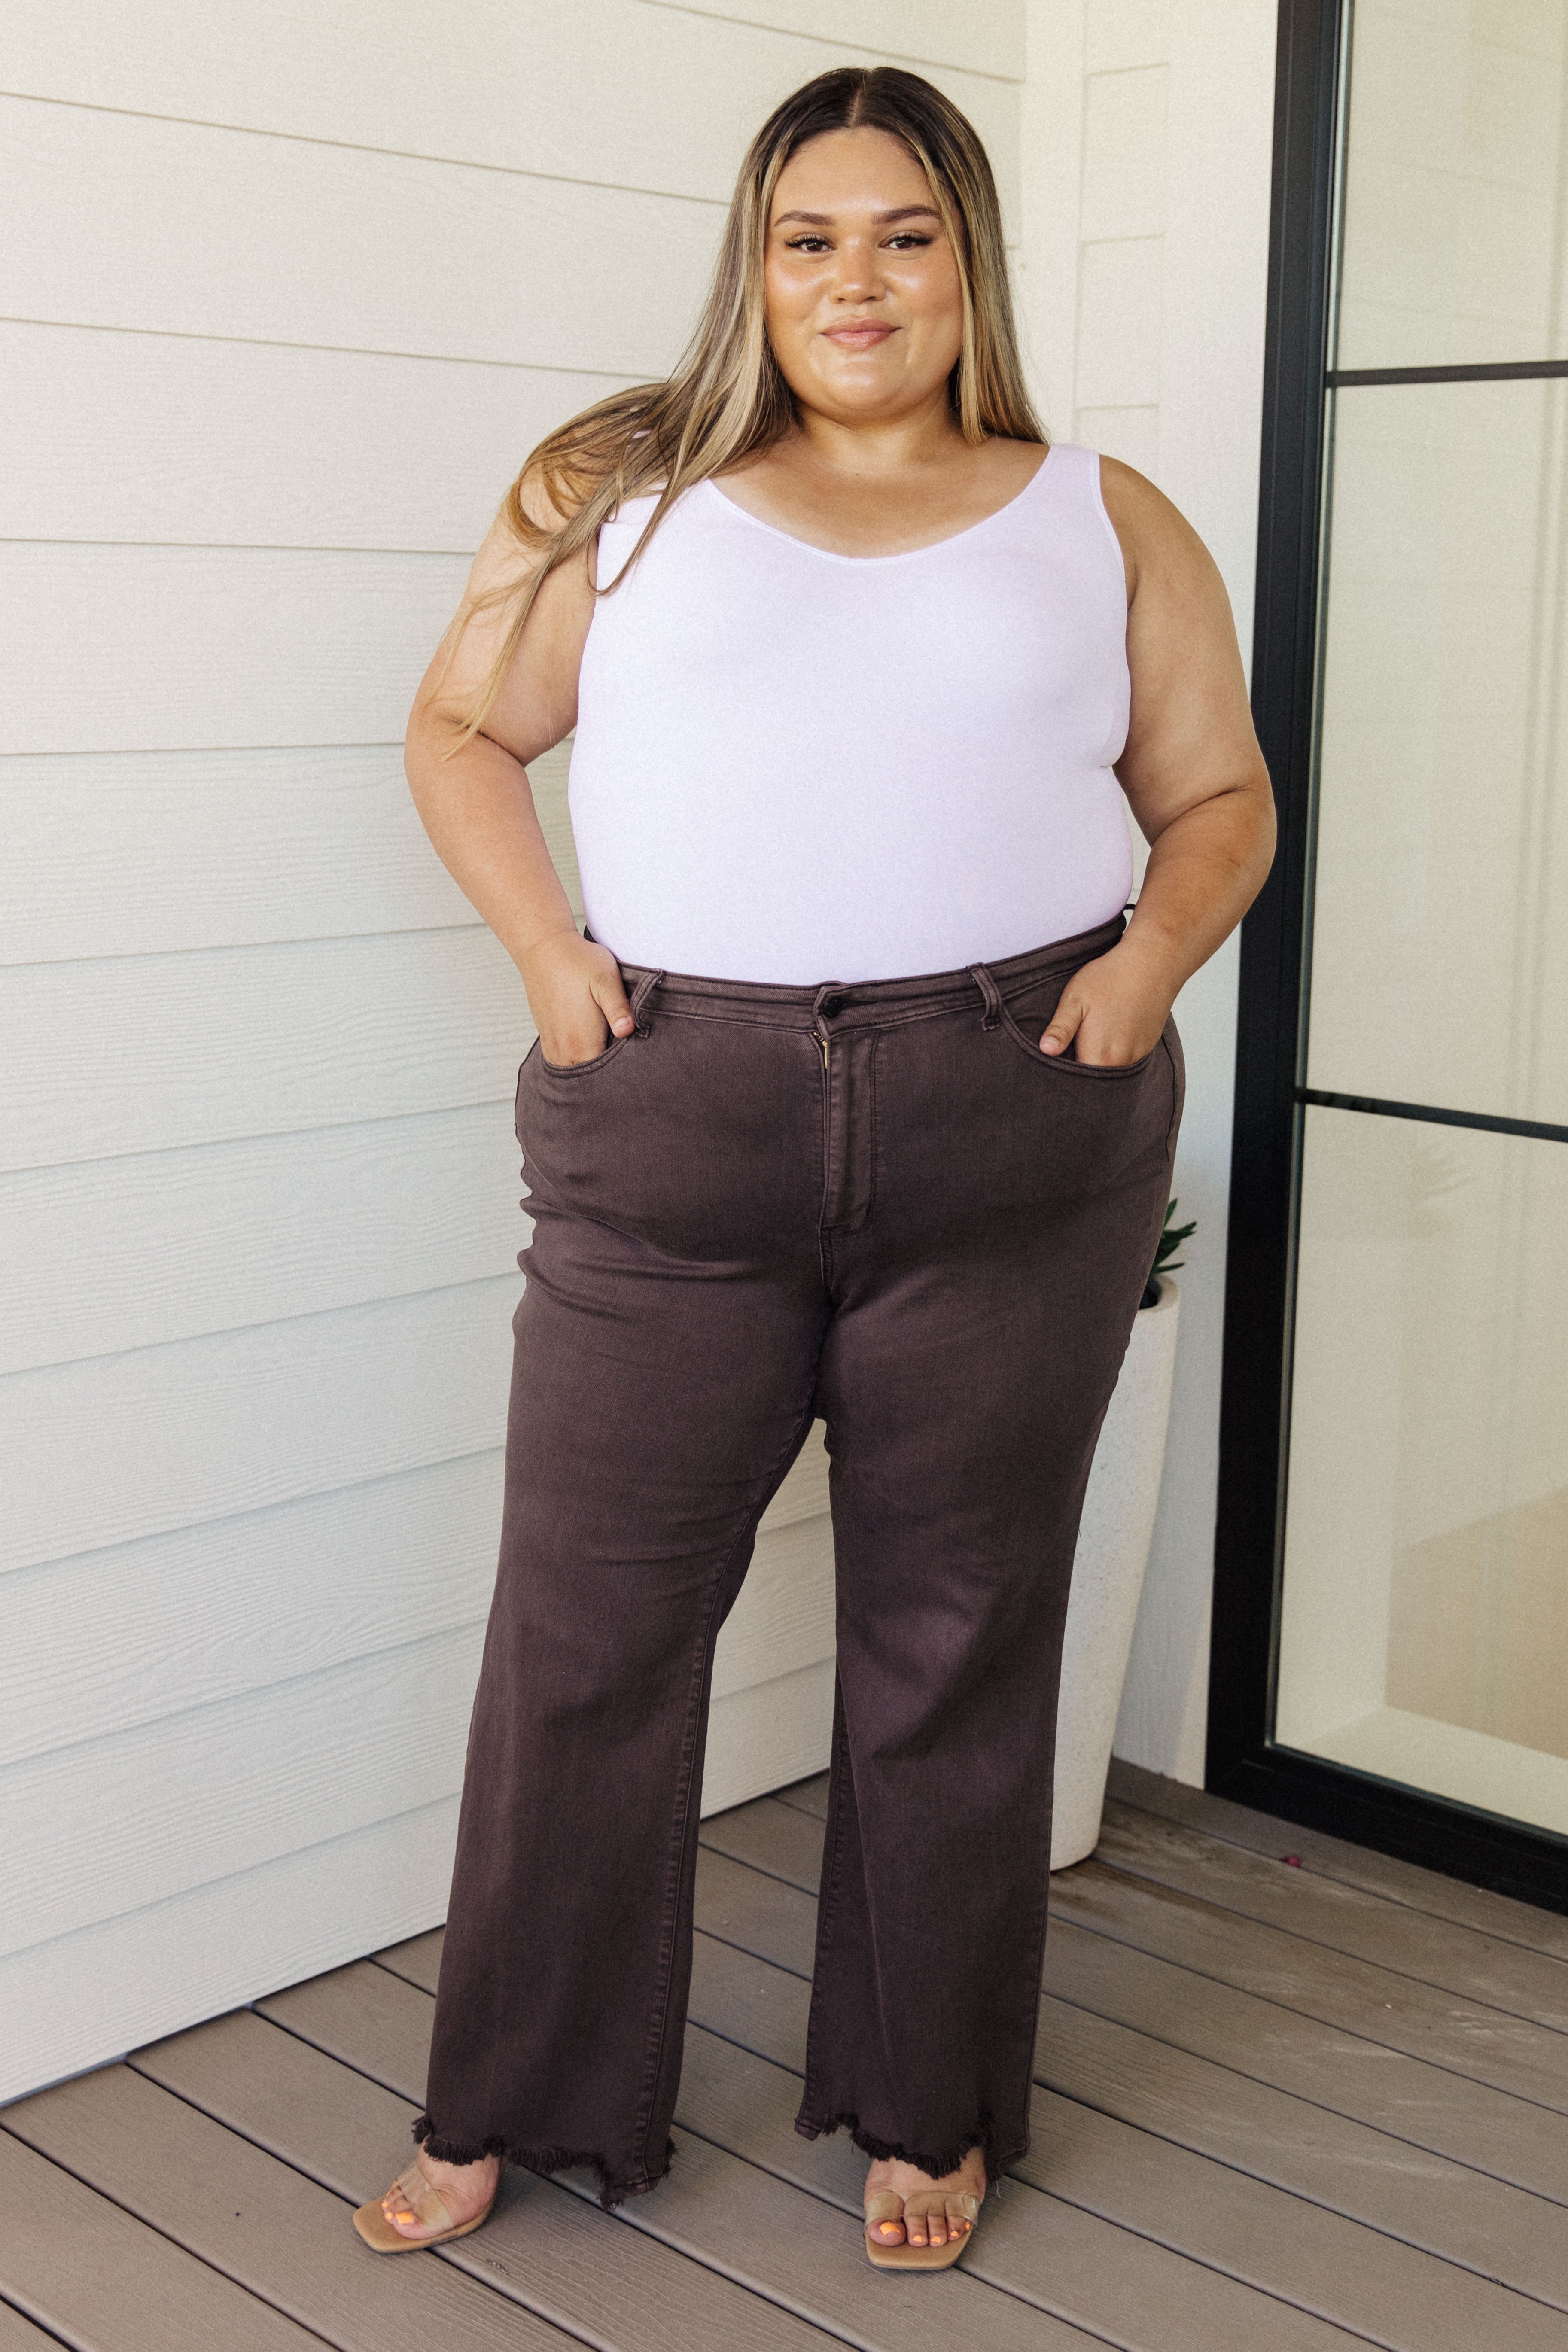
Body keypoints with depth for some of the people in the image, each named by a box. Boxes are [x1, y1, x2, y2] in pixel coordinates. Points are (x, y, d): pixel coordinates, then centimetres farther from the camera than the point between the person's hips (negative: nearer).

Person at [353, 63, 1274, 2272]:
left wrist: (1153, 953, -4)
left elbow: (1220, 794, 15)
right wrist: (548, 949, -1)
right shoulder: (628, 492, 11)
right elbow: (461, 728, 14)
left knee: (958, 1638, 9)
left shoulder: (1103, 521, 12)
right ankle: (515, 2104, 25)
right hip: (673, 1126, 0)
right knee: (586, 1623, 5)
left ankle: (927, 2110, 29)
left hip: (1014, 1133, 0)